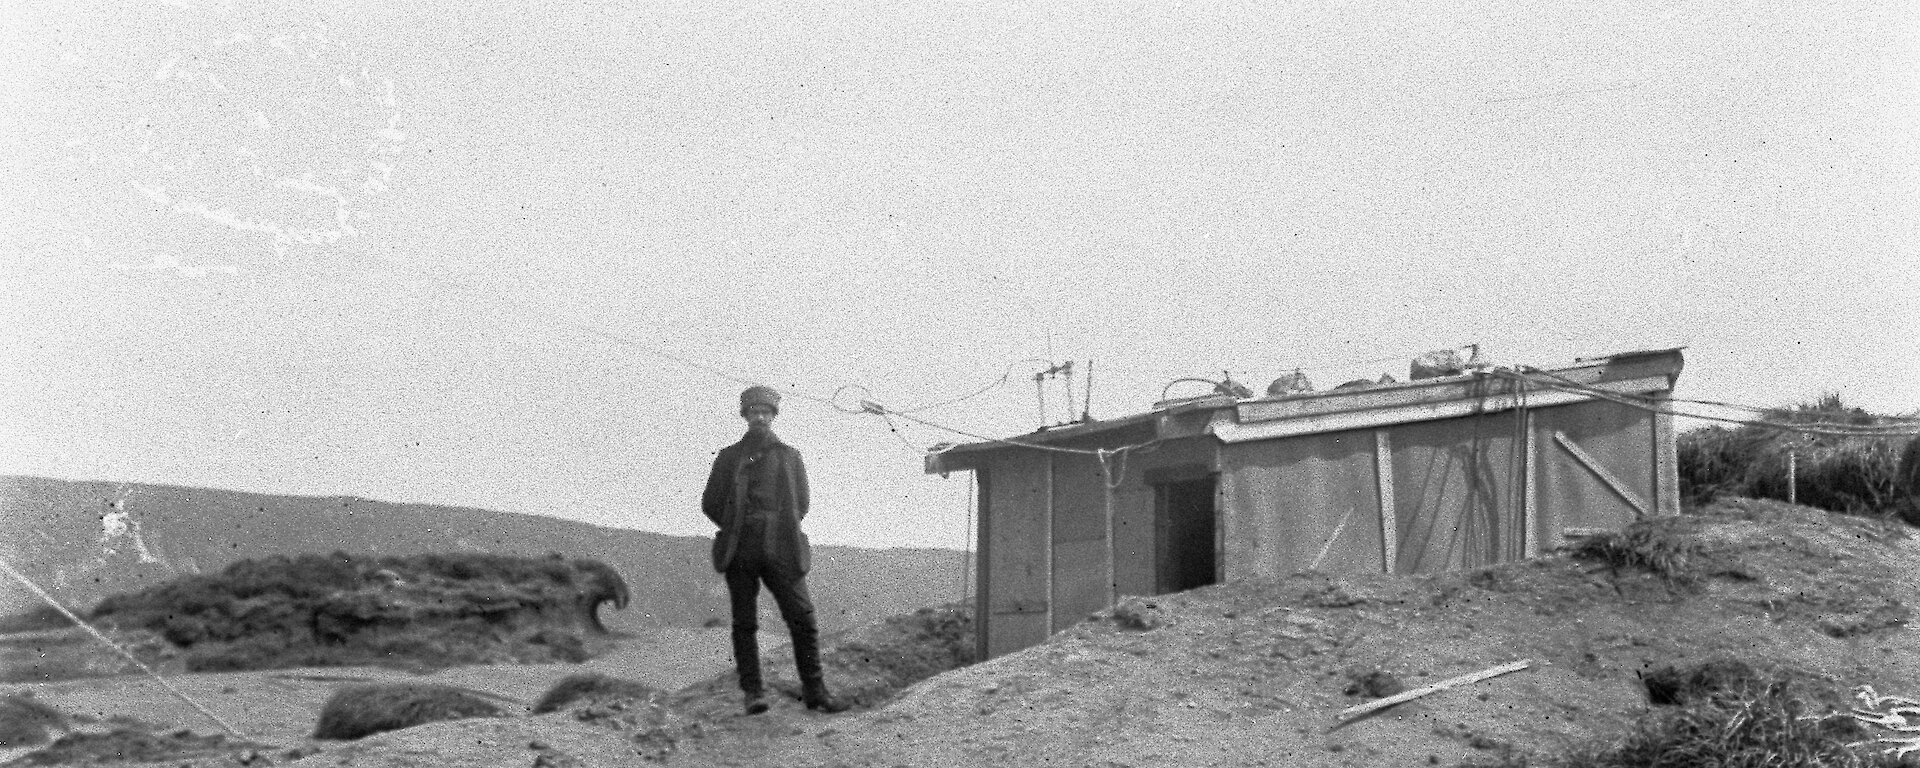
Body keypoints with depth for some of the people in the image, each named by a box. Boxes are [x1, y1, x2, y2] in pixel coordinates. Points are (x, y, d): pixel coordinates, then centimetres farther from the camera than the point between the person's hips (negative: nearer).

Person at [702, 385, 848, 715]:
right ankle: (753, 692, 4)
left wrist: (783, 532, 7)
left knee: (803, 618, -7)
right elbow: (710, 504, 12)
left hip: (780, 551, 0)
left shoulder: (789, 456, 15)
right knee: (745, 623, -1)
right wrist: (739, 528, 7)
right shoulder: (729, 456, 13)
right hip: (740, 551, 0)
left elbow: (801, 505, 16)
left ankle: (814, 690, 1)